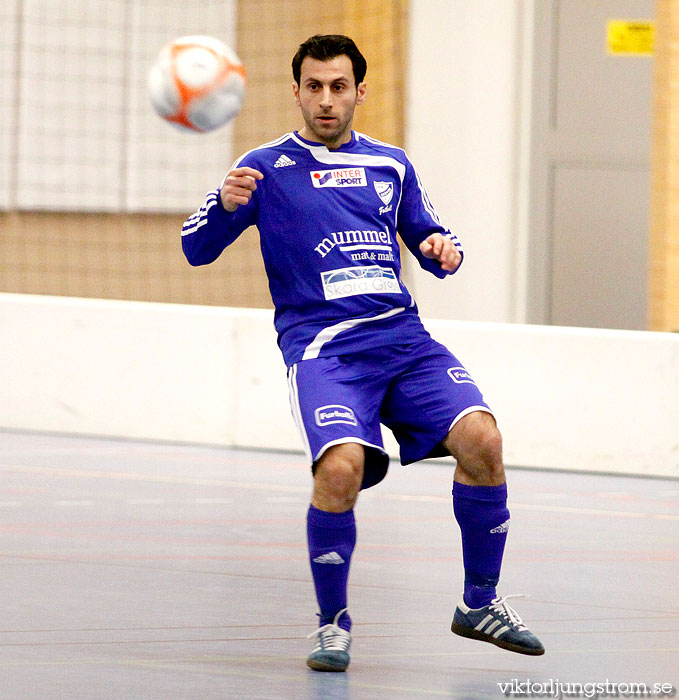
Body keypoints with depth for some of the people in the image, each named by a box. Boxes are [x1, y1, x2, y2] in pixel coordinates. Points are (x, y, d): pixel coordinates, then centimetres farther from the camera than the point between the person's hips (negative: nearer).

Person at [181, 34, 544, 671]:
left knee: (480, 438, -20)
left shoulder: (391, 165, 18)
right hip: (322, 348, -4)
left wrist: (444, 250, 2)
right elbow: (196, 249, 4)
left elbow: (428, 238, 27)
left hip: (403, 338, 4)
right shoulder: (266, 169, 8)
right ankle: (332, 624, -7)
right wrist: (226, 204, -17)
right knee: (341, 467, -29)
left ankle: (480, 603, 0)